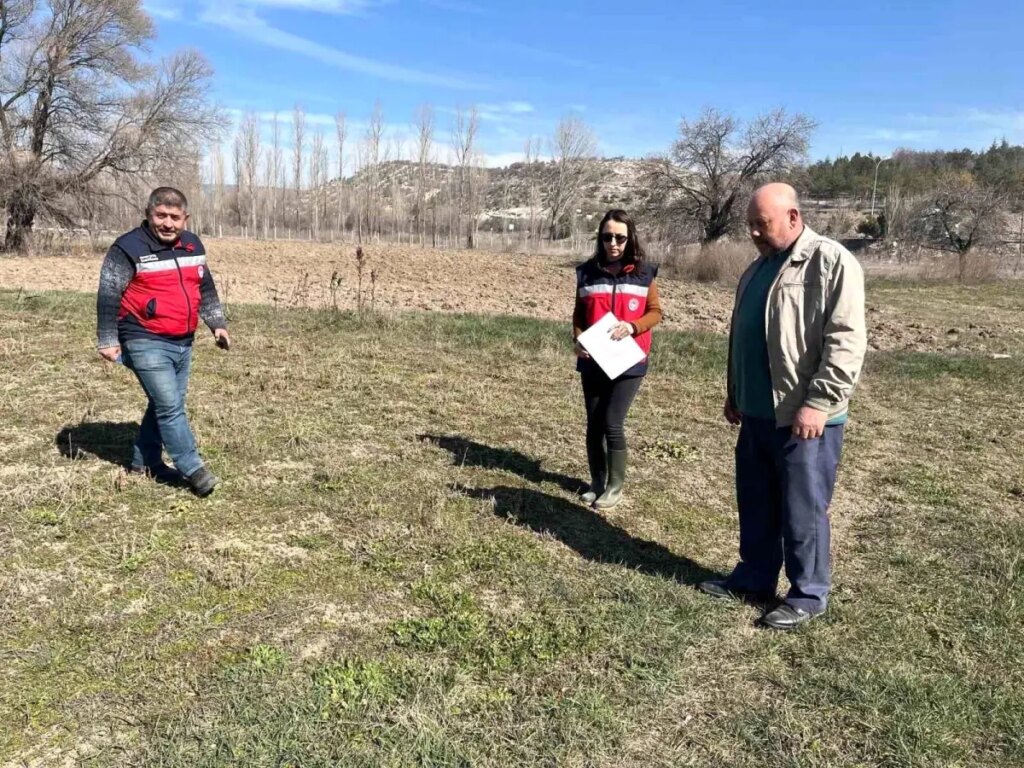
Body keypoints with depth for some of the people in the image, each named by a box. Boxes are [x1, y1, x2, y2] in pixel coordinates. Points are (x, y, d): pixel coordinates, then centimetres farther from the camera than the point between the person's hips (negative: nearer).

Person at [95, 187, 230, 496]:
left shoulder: (193, 245, 8)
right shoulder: (129, 248, -11)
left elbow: (206, 288, 20)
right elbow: (108, 296, -10)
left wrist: (217, 324, 17)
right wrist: (107, 340, -11)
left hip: (183, 342, 7)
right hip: (147, 344, -7)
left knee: (166, 404, 15)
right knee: (170, 407, -10)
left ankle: (145, 461, 30)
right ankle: (194, 469, -3)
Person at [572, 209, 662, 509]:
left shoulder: (643, 273, -2)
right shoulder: (588, 272, 2)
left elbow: (655, 312, 3)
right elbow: (579, 314, 9)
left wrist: (633, 326, -16)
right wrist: (578, 340, -9)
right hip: (593, 362, 3)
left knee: (612, 424, -8)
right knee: (593, 424, 9)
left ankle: (616, 486, 10)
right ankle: (597, 483, 25)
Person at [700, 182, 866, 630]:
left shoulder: (831, 263, -12)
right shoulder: (758, 268, 15)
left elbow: (846, 341, -19)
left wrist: (818, 403, -22)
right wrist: (734, 394, 23)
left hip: (804, 418, -8)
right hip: (758, 414, 8)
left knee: (802, 510, 3)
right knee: (755, 504, 17)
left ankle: (808, 595, 18)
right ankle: (753, 578, 31)